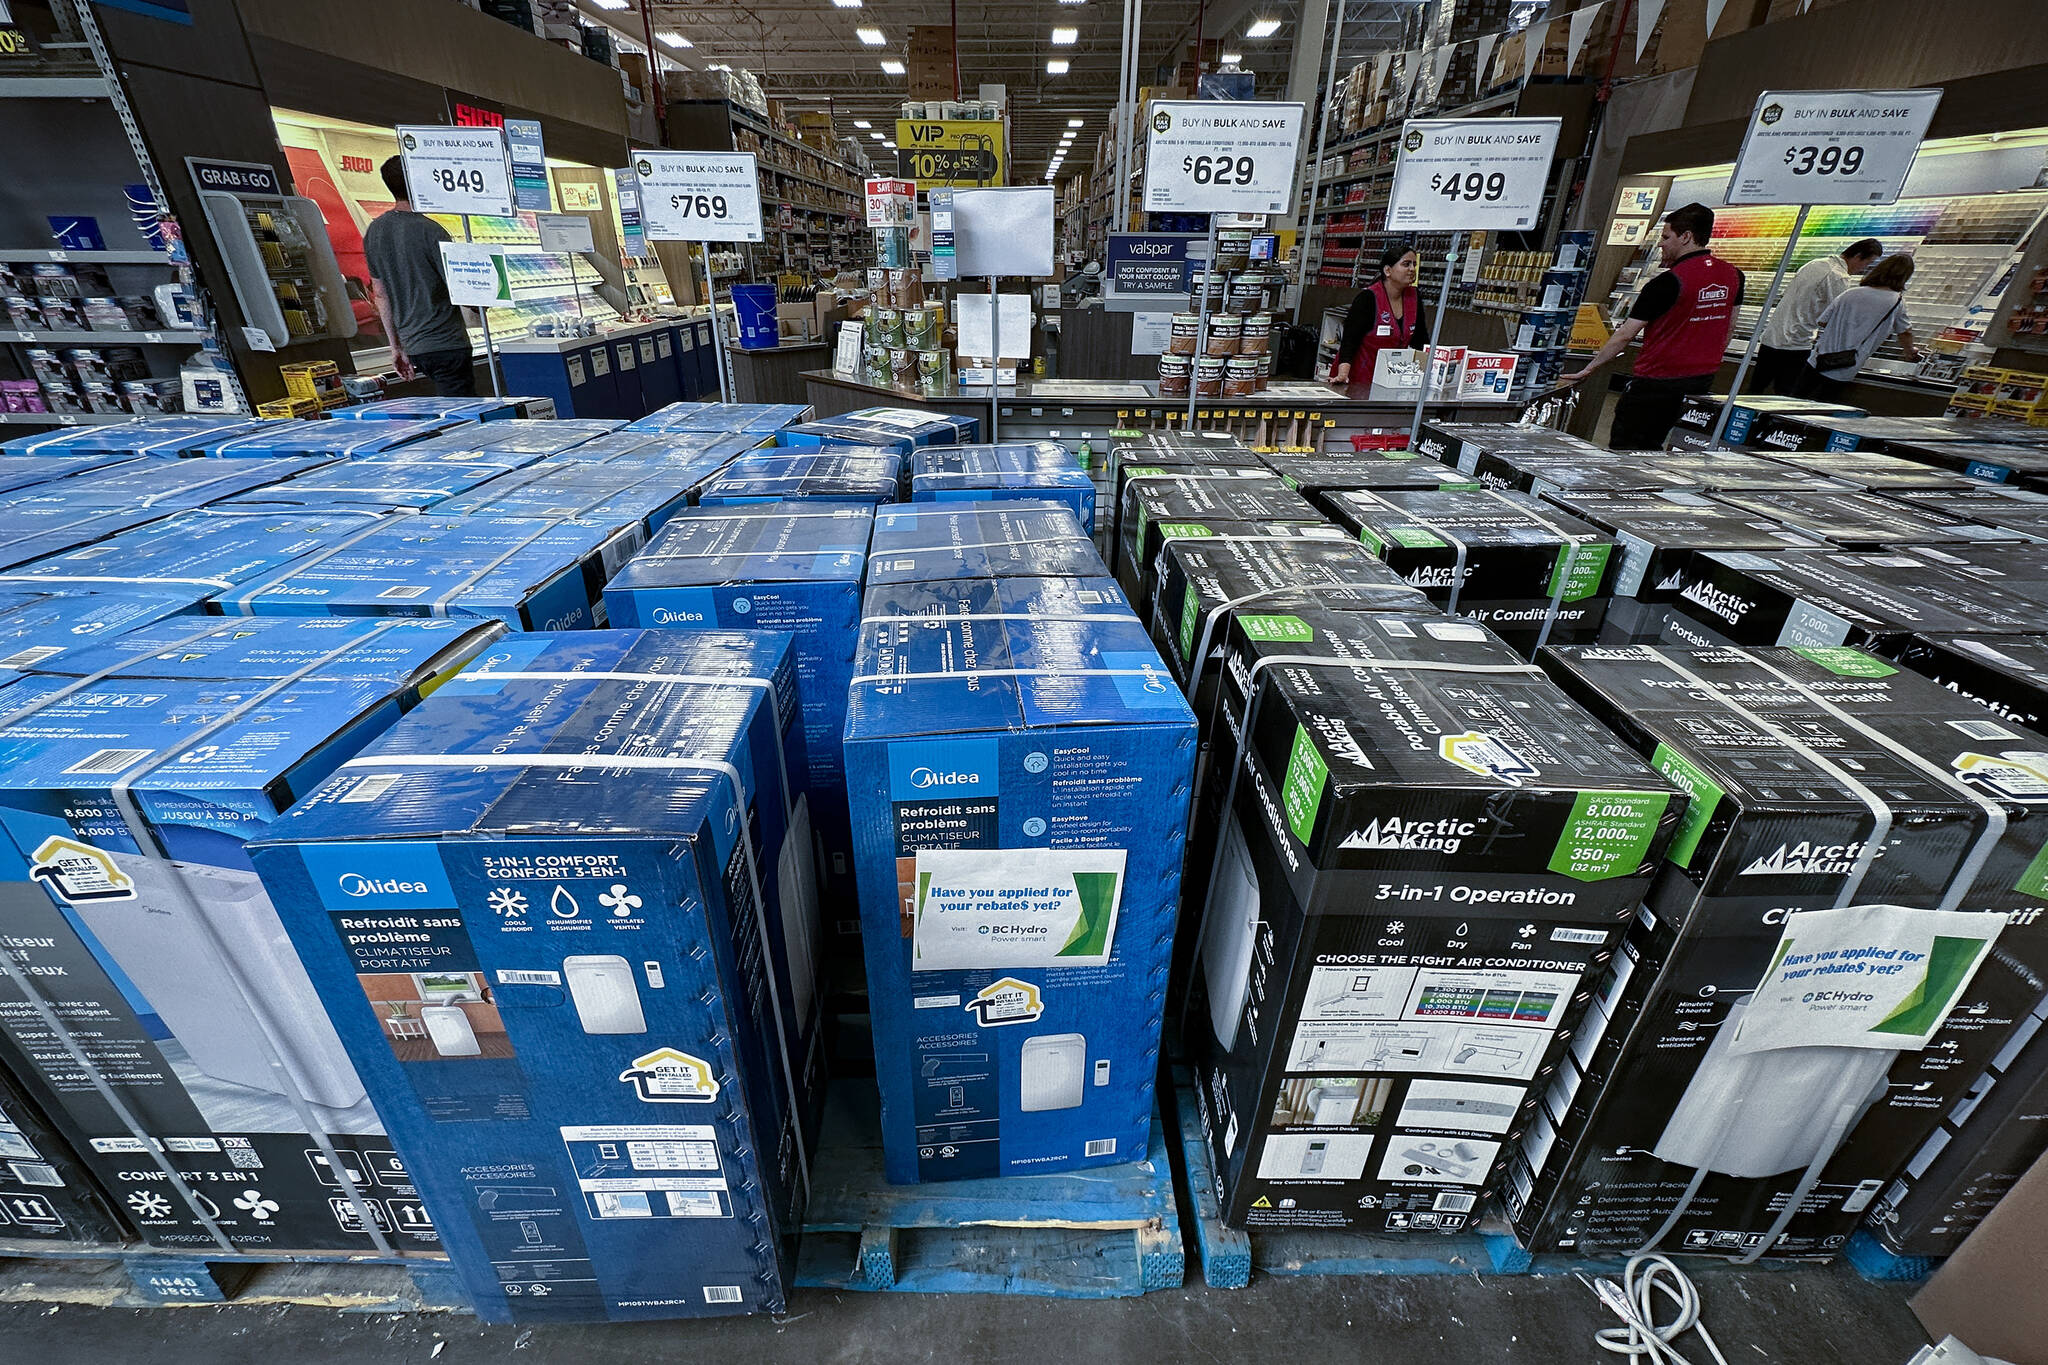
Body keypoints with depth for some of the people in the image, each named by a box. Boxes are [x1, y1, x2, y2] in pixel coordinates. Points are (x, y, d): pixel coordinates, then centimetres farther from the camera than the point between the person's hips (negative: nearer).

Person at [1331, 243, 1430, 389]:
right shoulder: (1368, 297, -14)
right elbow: (1349, 340, -21)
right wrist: (1343, 375, -36)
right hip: (1357, 378, -6)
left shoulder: (1414, 297, 5)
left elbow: (1421, 341, 12)